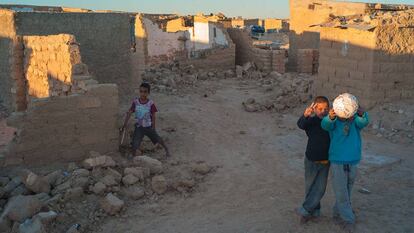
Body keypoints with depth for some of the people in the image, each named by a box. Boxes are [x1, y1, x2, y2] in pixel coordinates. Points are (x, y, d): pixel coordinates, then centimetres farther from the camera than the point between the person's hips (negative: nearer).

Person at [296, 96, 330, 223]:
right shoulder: (311, 121, -15)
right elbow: (300, 124, -33)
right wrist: (305, 115, -57)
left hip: (325, 161, 1)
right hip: (311, 160, -1)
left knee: (320, 188, 1)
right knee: (310, 187, 11)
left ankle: (305, 210, 15)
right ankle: (314, 211, 29)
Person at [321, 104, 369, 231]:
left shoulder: (356, 120, -7)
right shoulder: (334, 122, -11)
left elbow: (364, 121, -29)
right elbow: (326, 124, -33)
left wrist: (361, 113, -53)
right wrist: (331, 117, -57)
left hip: (353, 163, 3)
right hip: (337, 163, -3)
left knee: (347, 191, 16)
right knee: (341, 193, 1)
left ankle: (338, 214, 36)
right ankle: (348, 219, 16)